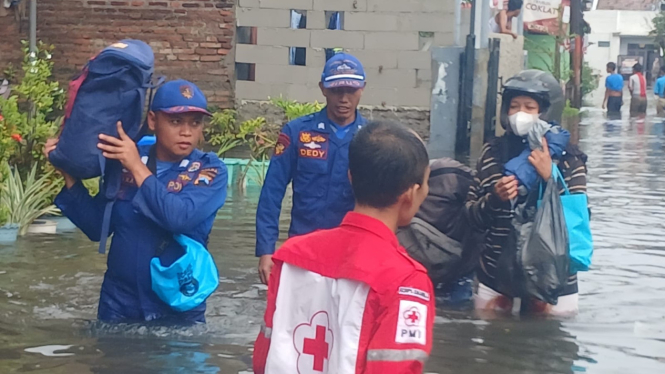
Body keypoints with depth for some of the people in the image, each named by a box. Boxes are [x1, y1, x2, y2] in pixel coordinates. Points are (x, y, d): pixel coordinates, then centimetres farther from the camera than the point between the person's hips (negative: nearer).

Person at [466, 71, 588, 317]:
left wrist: (550, 178, -21)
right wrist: (494, 199, -16)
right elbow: (471, 216, 4)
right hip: (496, 275, 2)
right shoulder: (492, 153, 1)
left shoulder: (568, 158, -5)